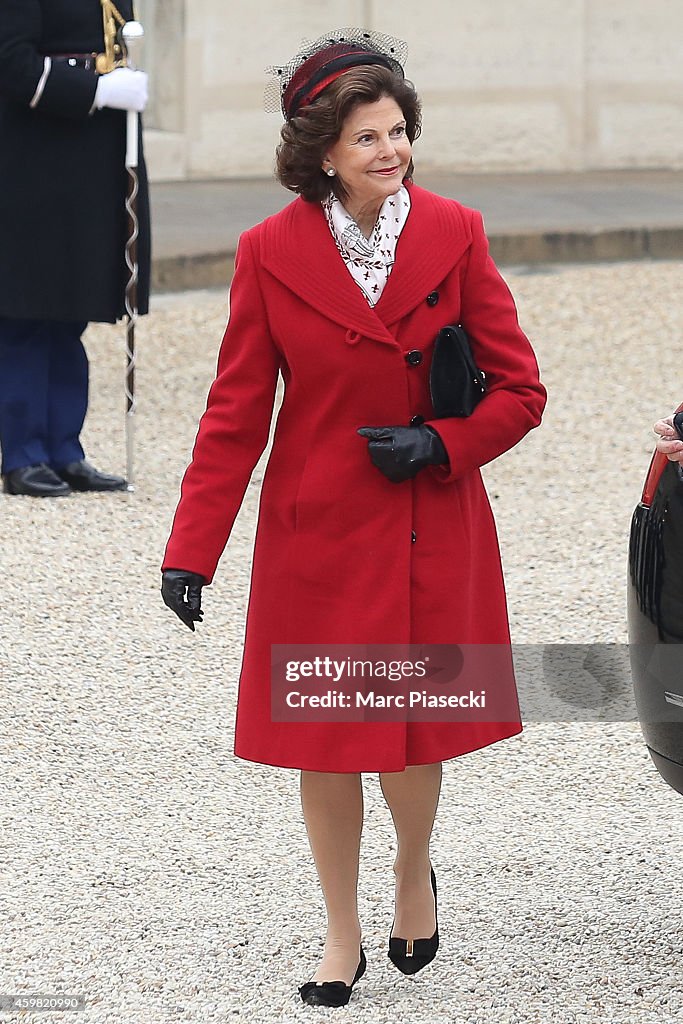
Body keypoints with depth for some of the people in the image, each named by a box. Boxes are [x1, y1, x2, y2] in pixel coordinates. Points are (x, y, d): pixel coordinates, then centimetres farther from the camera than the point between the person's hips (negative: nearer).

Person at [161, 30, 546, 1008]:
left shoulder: (454, 235, -5)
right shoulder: (272, 253, -7)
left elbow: (520, 389, 1)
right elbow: (235, 413, -4)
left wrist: (439, 444, -15)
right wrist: (191, 551, -8)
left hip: (430, 533, 0)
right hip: (316, 534, 0)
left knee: (413, 729, 3)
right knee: (324, 740, 6)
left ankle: (415, 872, 35)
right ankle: (343, 936, 22)